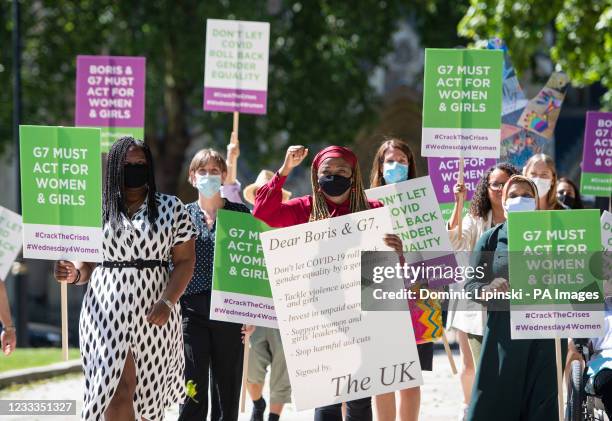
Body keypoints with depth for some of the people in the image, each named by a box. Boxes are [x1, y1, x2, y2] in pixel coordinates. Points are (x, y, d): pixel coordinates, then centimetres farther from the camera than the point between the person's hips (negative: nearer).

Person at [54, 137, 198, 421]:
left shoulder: (170, 208, 5)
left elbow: (185, 261, 2)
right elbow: (87, 263, 12)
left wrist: (167, 301, -12)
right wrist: (74, 274, -12)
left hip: (153, 313, 1)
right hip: (107, 311, -1)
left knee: (149, 388, 5)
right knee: (121, 387, -13)